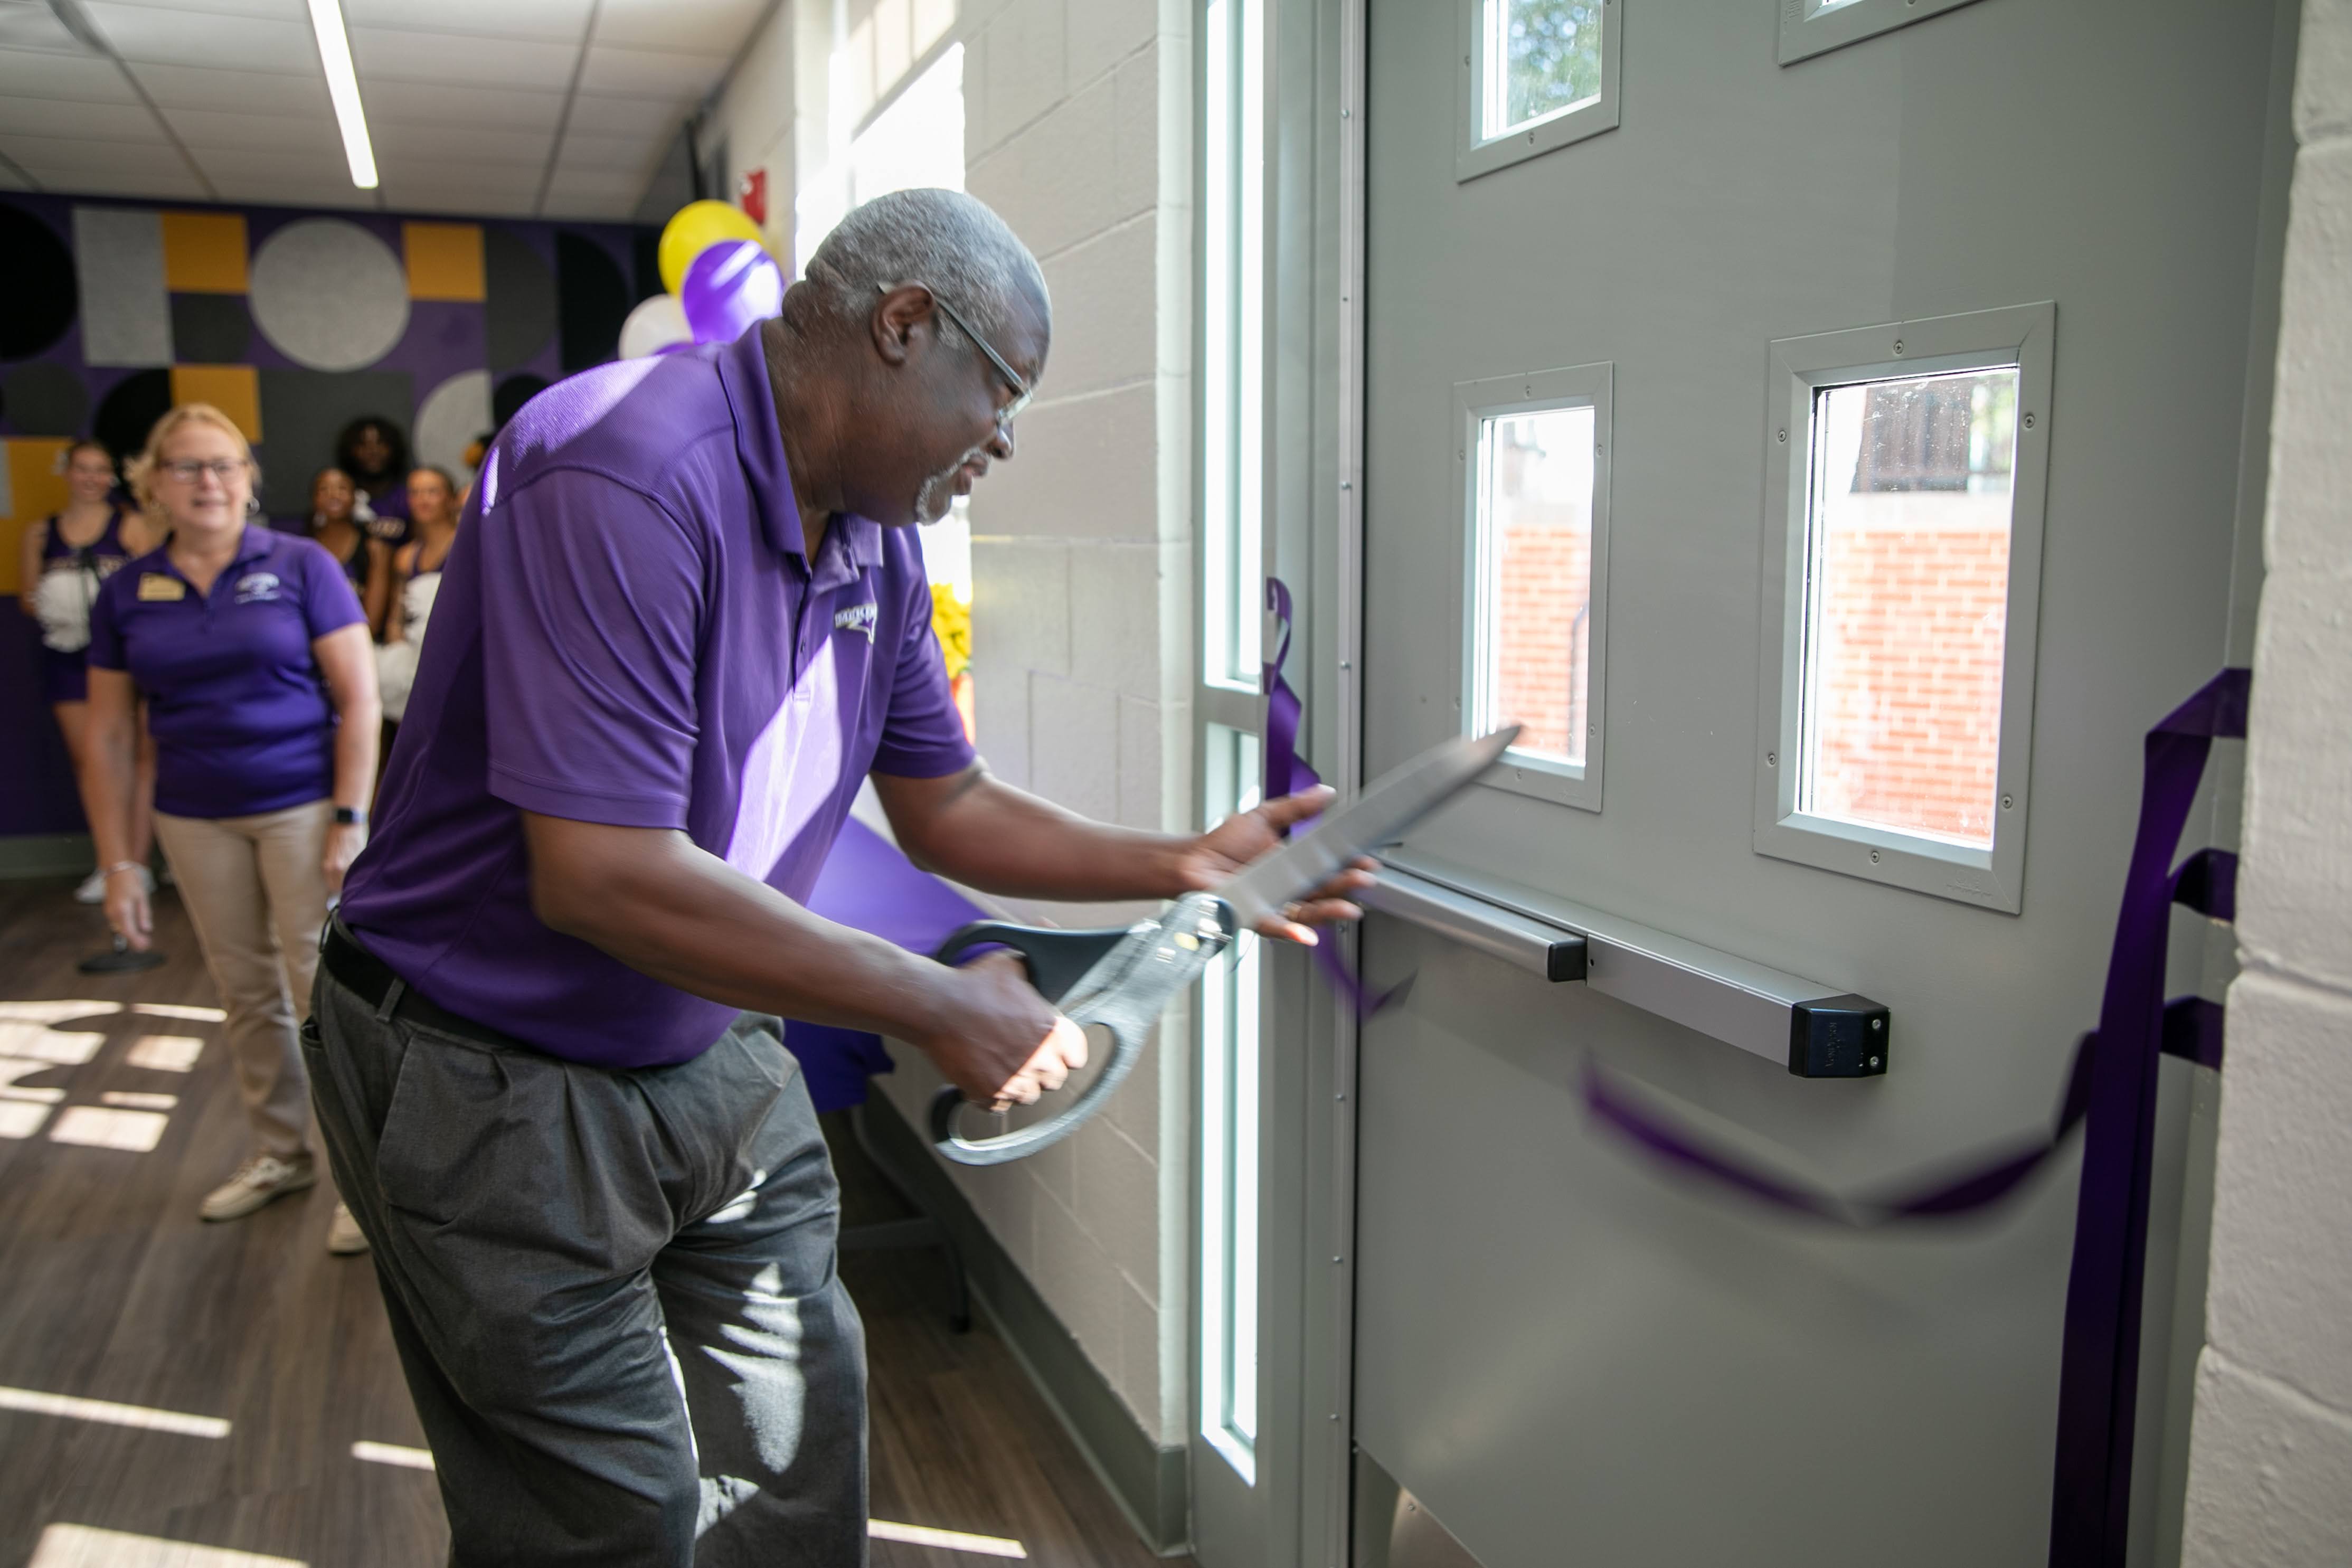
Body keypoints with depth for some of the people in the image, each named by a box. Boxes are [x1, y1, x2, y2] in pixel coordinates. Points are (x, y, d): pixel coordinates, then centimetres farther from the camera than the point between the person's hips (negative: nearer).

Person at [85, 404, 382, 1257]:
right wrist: (117, 863, 5)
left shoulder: (300, 566, -5)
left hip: (304, 807, -3)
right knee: (246, 996, 13)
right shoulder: (127, 594, 4)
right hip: (197, 820, 4)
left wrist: (351, 818, -12)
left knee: (324, 991, -4)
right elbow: (108, 736, 7)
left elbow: (358, 697, -7)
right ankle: (280, 1154, 30)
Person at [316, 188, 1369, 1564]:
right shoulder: (628, 473, -27)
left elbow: (944, 807, 11)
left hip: (714, 1056, 8)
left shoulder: (880, 545, 3)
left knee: (800, 1452, 16)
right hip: (497, 1081, -8)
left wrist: (1185, 867, 0)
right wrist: (945, 1010, -26)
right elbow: (601, 877, -32)